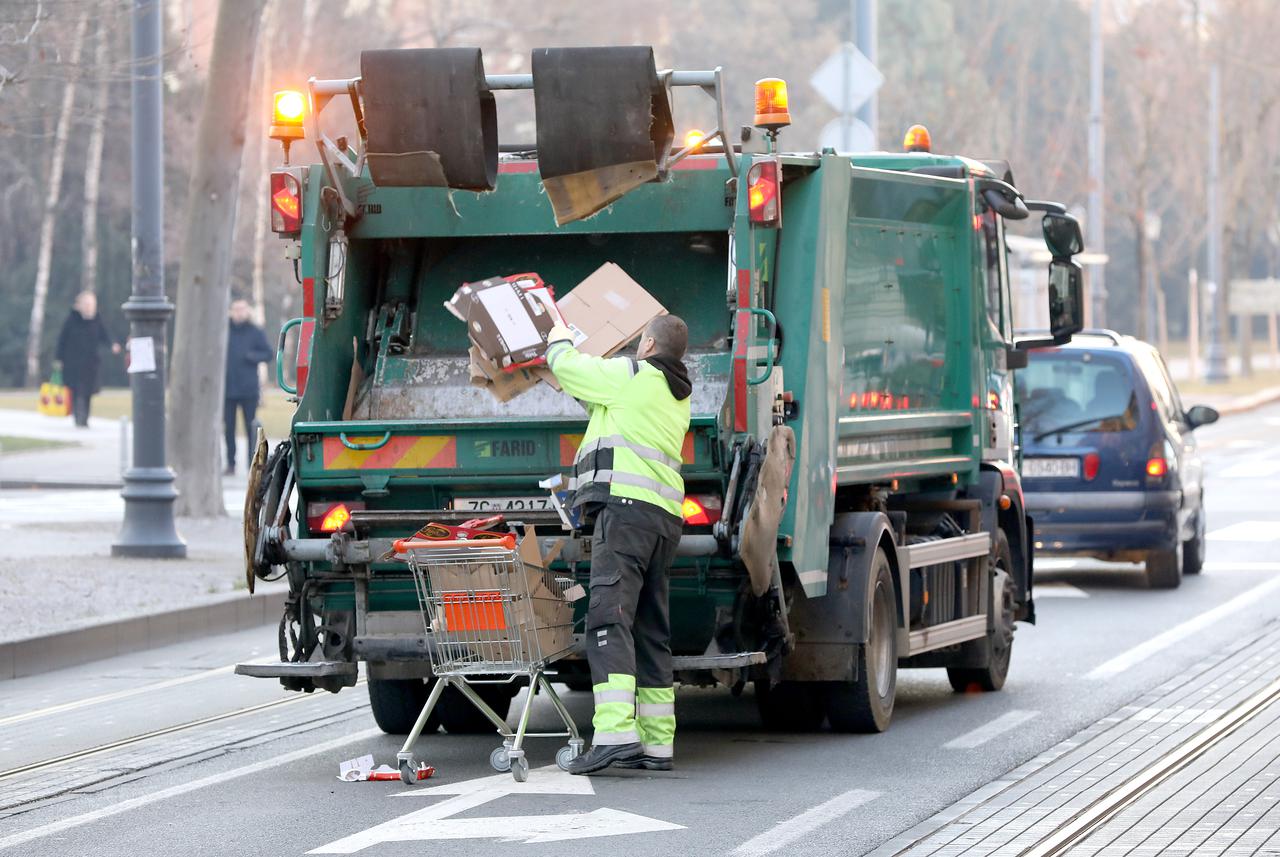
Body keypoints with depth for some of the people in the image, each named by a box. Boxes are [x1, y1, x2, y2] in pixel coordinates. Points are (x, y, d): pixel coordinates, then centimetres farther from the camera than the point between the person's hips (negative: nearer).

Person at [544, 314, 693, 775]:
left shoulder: (634, 374, 0)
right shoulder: (679, 397, 25)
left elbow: (567, 369, 10)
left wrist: (559, 343, 33)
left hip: (627, 507, -9)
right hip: (665, 516, 9)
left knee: (609, 619, -17)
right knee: (650, 630, 11)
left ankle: (615, 733, -30)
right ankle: (656, 744, 11)